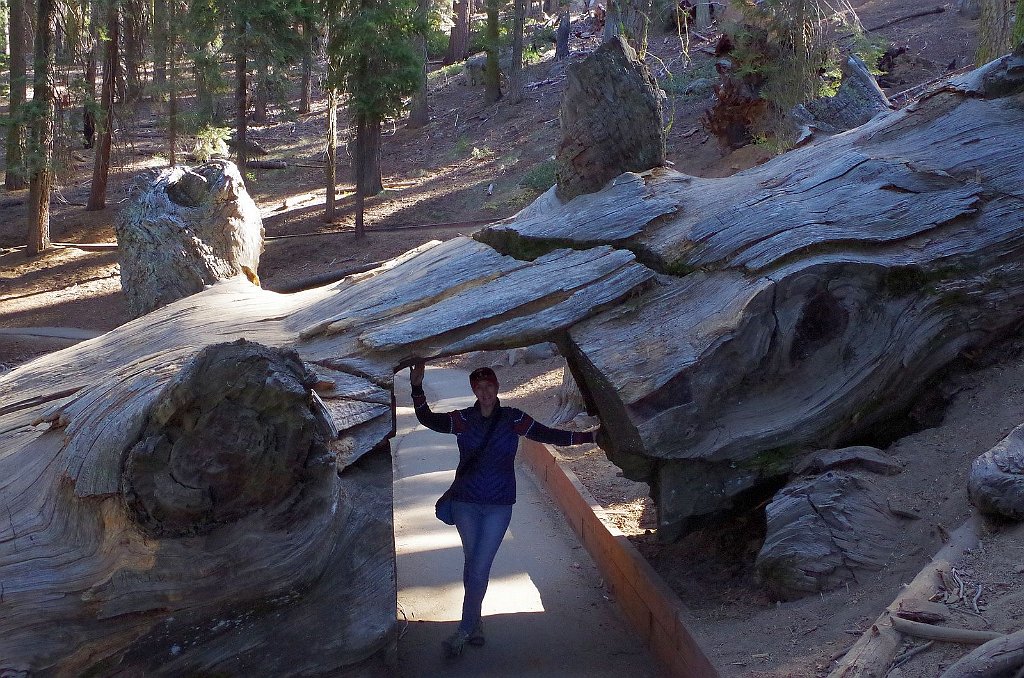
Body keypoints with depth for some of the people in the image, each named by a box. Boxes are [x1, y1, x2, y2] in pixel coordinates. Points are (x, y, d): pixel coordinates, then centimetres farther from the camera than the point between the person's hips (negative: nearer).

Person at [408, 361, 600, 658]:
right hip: (465, 504, 1)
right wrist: (417, 387, -27)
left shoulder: (512, 419, -3)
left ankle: (464, 631, 4)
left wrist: (589, 436, -7)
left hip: (499, 506, -1)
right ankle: (475, 624, 27)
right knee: (472, 565, 10)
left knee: (479, 569, -5)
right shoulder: (464, 419, -2)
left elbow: (547, 435, -1)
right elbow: (428, 419, -12)